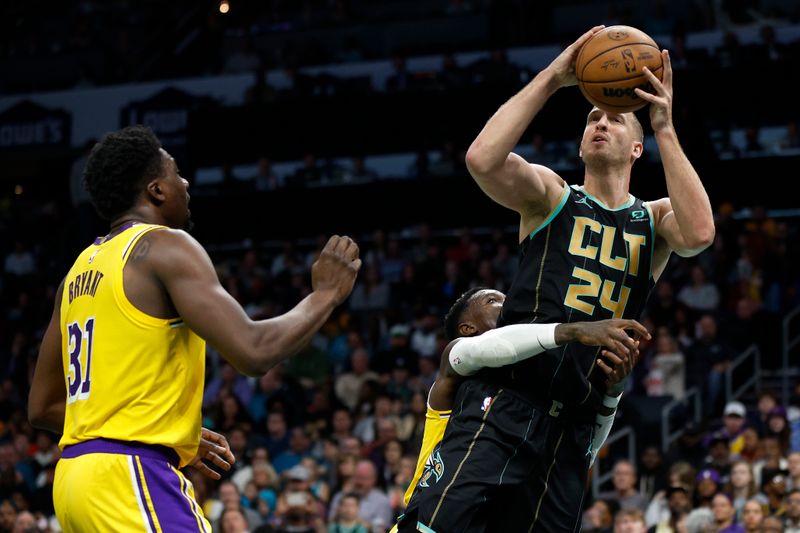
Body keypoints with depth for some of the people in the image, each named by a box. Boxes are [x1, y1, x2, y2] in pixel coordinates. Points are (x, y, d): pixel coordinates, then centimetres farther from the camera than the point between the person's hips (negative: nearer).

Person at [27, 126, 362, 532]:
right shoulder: (165, 247, -6)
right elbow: (253, 351, -18)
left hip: (76, 474, 9)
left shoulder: (81, 269, 19)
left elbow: (43, 407, 23)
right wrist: (326, 295, 0)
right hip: (131, 476, -9)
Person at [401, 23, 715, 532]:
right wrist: (551, 79, -9)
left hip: (578, 417, 3)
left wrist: (665, 130, -9)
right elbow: (482, 160, -12)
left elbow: (699, 234, -10)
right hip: (507, 393, -3)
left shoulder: (655, 219, 15)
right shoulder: (550, 194, 10)